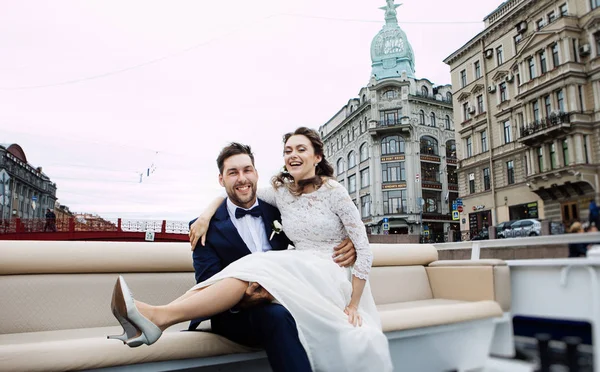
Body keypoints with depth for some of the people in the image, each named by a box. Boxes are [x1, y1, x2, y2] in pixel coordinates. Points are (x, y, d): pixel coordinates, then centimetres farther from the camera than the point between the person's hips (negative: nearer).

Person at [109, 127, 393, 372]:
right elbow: (234, 191, 17)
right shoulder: (281, 191, 7)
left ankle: (160, 317, -37)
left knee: (259, 268, -29)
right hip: (303, 274, 5)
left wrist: (353, 305, -11)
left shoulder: (333, 191, -8)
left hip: (333, 278, -4)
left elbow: (363, 248, -8)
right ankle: (156, 319, -37)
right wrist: (207, 213, -3)